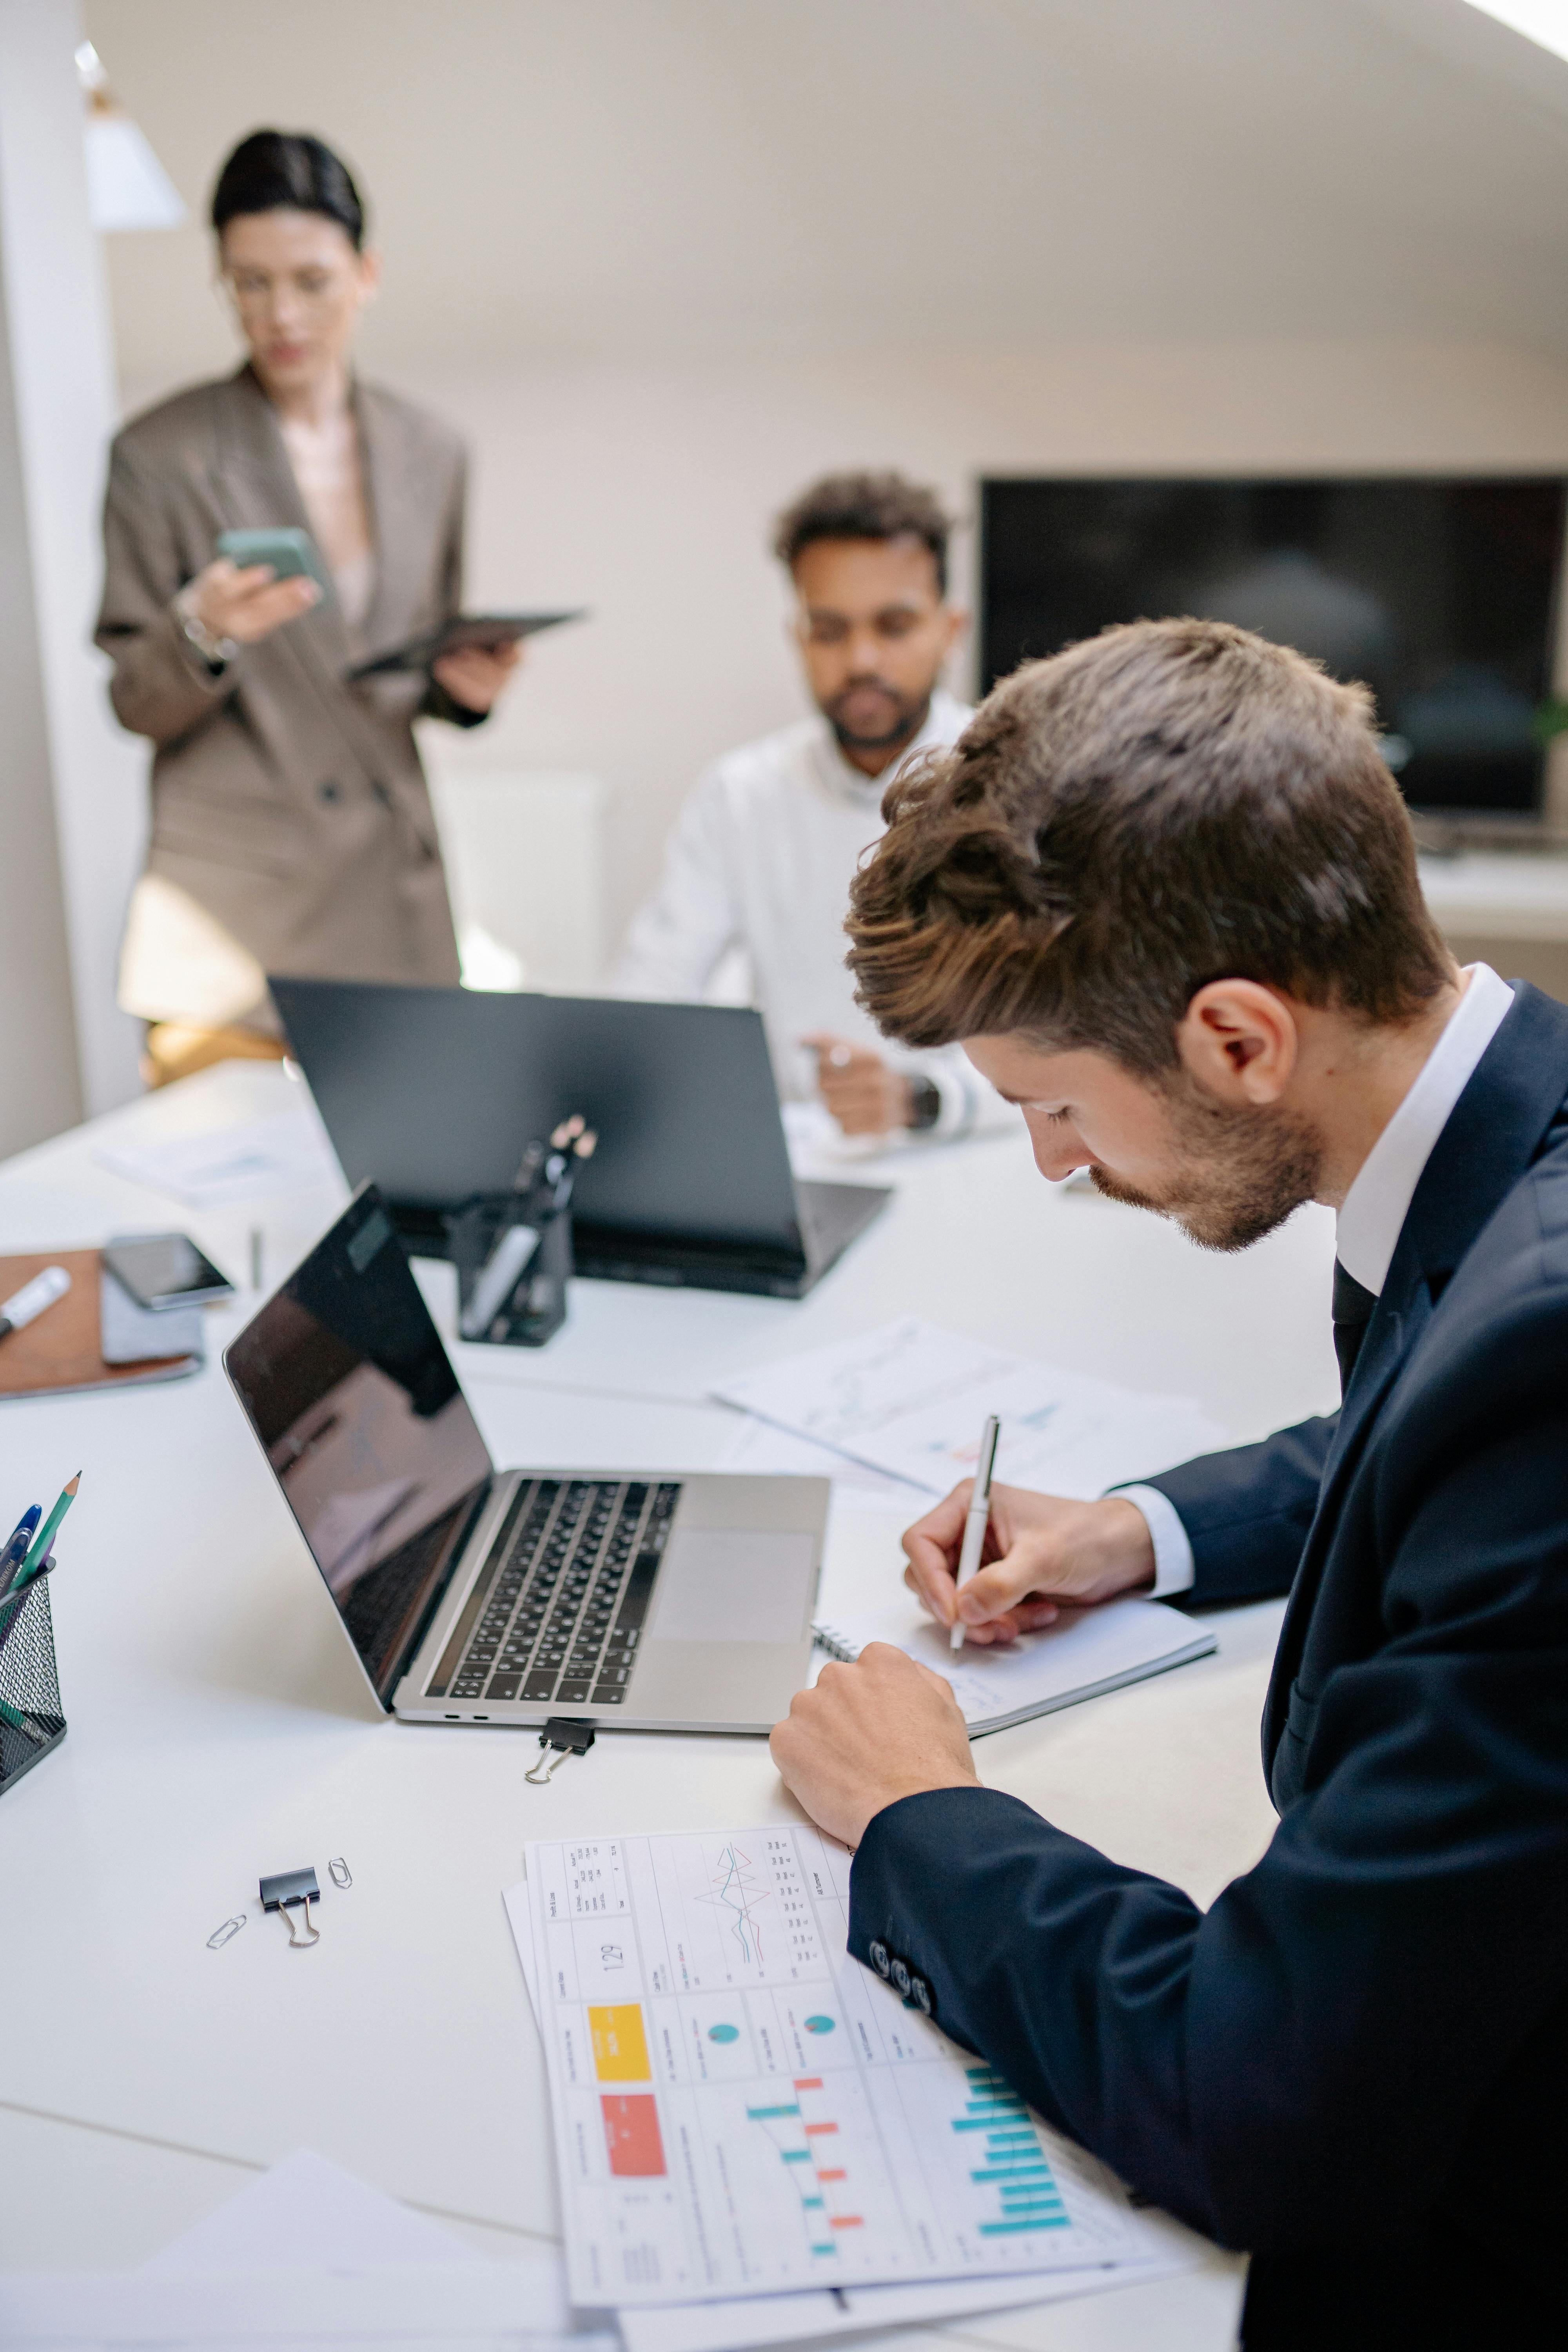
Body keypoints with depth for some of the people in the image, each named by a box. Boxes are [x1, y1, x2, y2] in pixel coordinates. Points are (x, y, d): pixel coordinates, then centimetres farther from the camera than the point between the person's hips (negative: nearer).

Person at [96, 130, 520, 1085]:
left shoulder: (430, 454, 9)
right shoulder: (160, 458, -3)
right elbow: (135, 704, -1)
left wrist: (466, 684, -4)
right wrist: (203, 633, -21)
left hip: (395, 900, 4)